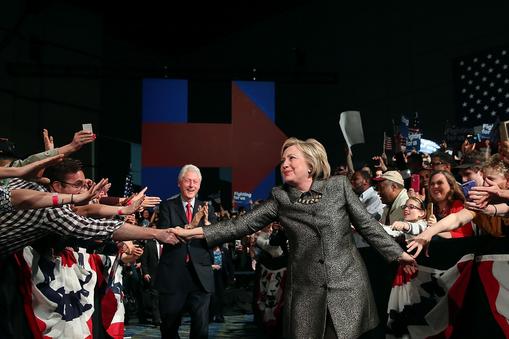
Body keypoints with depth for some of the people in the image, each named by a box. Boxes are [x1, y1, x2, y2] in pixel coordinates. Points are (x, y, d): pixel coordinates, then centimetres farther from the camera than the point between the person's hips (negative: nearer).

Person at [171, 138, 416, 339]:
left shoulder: (339, 186, -1)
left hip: (347, 286, -1)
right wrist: (195, 232, -11)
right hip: (306, 291, 1)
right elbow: (242, 225, -3)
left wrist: (398, 253, 4)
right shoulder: (280, 198, 2)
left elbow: (367, 225, 5)